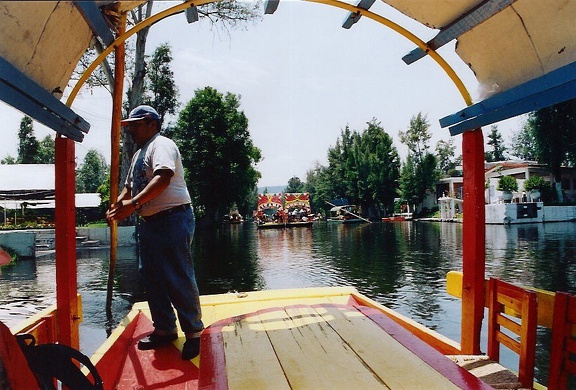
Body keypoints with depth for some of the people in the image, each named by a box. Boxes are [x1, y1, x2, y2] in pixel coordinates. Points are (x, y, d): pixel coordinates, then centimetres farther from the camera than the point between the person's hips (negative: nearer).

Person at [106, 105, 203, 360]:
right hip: (149, 222, 10)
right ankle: (164, 330, 26)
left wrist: (134, 204, -32)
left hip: (173, 220, -10)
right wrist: (118, 204, 7)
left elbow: (163, 178, -27)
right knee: (151, 277, 13)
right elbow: (130, 186, 27)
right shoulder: (138, 154, 21)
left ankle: (194, 333, 7)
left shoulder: (161, 145, -9)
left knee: (178, 279, -7)